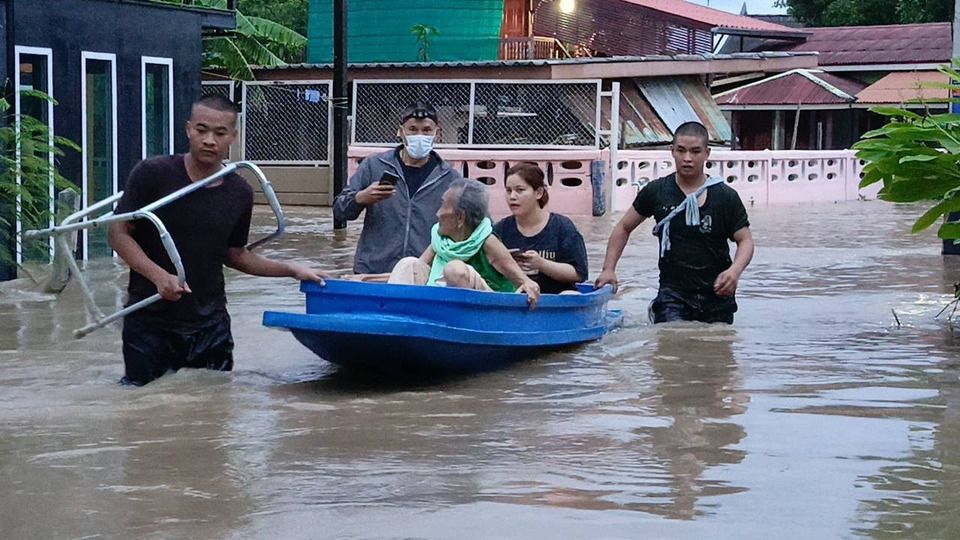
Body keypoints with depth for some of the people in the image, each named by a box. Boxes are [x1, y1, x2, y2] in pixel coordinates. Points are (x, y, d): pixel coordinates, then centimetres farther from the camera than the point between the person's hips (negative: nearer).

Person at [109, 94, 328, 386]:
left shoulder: (239, 194, 3)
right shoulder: (152, 173, -9)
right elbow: (119, 234, -7)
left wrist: (291, 270, 10)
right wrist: (159, 275, -20)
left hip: (209, 326, 3)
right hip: (149, 321, -3)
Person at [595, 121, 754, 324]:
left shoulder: (725, 197, -1)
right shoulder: (657, 192, 2)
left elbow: (745, 241, 1)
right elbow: (624, 228, 13)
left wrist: (734, 271, -19)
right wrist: (609, 269, 4)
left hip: (717, 295, 2)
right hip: (673, 291, -2)